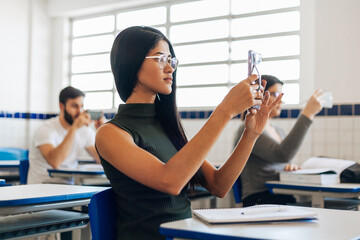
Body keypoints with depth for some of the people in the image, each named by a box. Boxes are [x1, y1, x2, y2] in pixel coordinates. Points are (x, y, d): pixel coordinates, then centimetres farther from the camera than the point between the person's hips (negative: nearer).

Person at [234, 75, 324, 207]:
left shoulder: (278, 131, 21)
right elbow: (282, 155, -24)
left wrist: (292, 167, 1)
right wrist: (308, 113, -23)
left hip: (284, 196, 8)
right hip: (259, 199, -8)